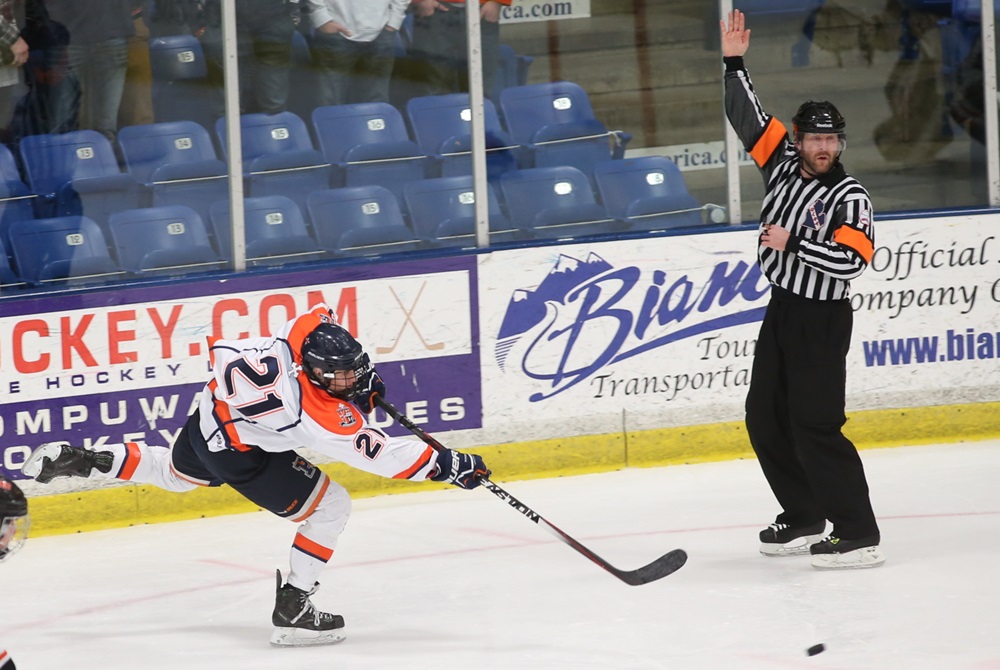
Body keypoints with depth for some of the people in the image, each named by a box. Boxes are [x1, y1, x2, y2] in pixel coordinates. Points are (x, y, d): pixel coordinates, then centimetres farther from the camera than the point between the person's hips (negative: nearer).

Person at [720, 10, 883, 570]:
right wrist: (734, 65, -6)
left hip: (821, 320, -8)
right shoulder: (784, 164, 5)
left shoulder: (851, 198, -14)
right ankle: (805, 518, 23)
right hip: (781, 309, 8)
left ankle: (859, 536, -13)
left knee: (815, 426, -14)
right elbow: (748, 118, 5)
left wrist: (792, 243, -23)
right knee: (766, 419, 11)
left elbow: (850, 261, -25)